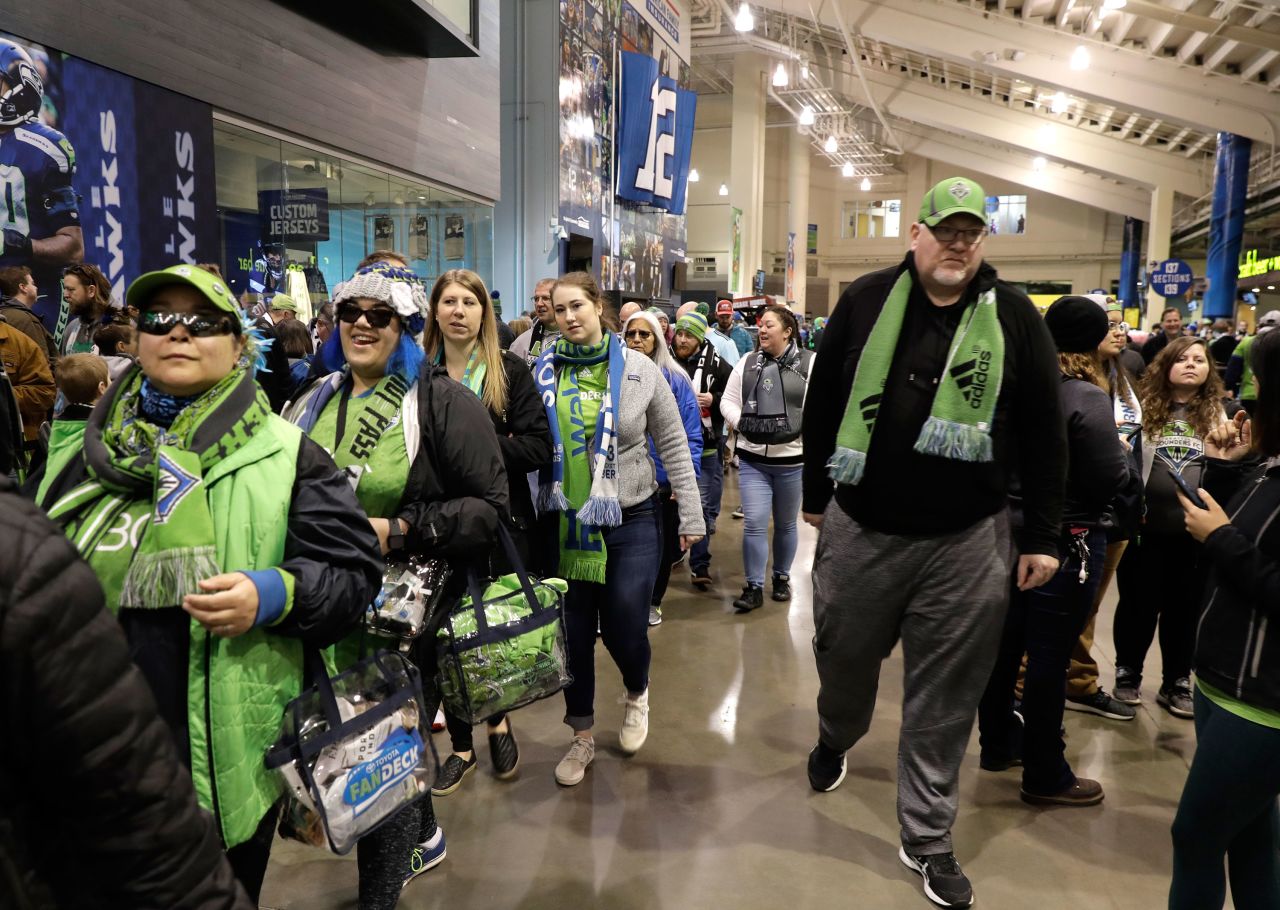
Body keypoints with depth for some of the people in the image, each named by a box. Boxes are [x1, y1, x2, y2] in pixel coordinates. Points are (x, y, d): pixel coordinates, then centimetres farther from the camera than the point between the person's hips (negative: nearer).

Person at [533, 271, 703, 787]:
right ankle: (582, 737, 29)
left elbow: (673, 446, 2)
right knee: (574, 633, 9)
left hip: (631, 519, -2)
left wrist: (690, 516, 1)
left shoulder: (639, 370, -3)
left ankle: (637, 694, 35)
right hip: (566, 524, 2)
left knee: (624, 628, -1)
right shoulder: (543, 372, 1)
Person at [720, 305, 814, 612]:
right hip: (752, 459, 2)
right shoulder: (747, 362, 7)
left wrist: (803, 430, -18)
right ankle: (754, 587, 7)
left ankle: (781, 577, 33)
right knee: (754, 523, -3)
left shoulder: (809, 362, -4)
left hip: (792, 460, -2)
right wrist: (740, 421, -7)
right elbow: (728, 400, 10)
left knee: (785, 524, 14)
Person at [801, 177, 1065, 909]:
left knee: (943, 701, 9)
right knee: (844, 658, 19)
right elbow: (823, 404, 6)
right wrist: (816, 494, 10)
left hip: (968, 541, 0)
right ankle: (836, 737, 53)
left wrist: (1044, 535, 0)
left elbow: (1045, 432, 1)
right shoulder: (866, 301, 0)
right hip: (859, 527, 1)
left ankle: (929, 839, 28)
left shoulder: (1015, 316, -1)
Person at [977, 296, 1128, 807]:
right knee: (1048, 659, 4)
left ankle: (998, 743, 34)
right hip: (1064, 541, -7)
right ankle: (1045, 776, 18)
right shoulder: (1086, 398, -18)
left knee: (1004, 645, 17)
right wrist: (1123, 452, 1)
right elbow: (1110, 482, -17)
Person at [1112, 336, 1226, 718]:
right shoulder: (1145, 406, 2)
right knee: (1138, 604, 8)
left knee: (1184, 608, 11)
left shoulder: (1217, 414, 8)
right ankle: (1127, 673, 25)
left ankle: (1176, 683, 25)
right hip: (1146, 525, -2)